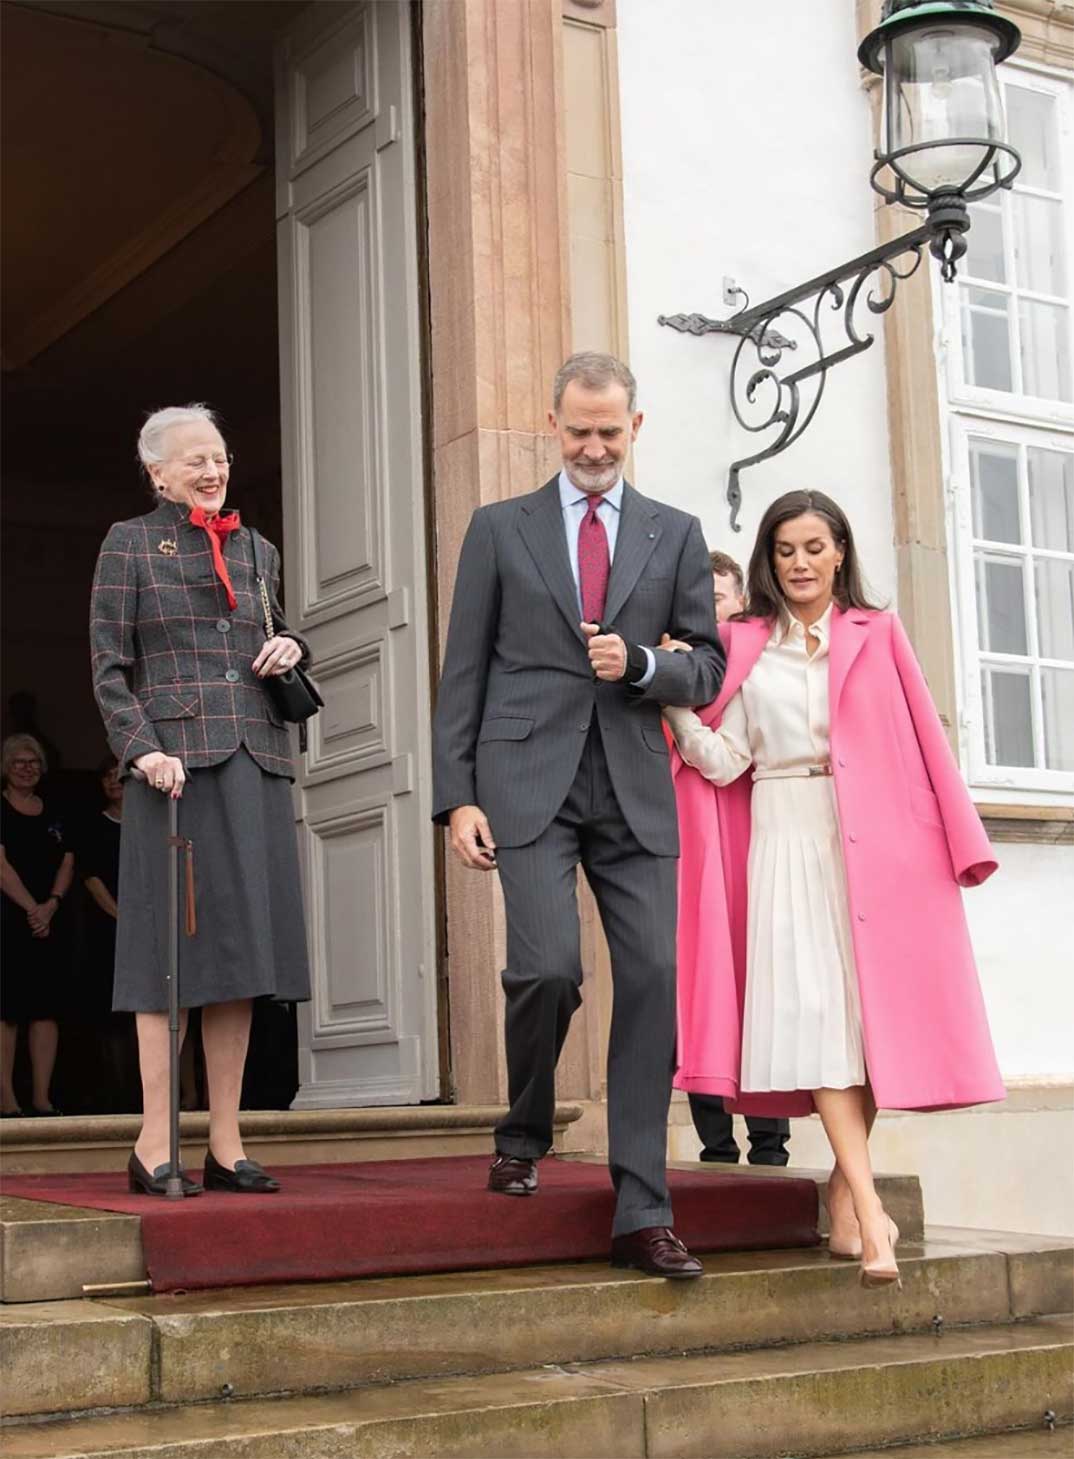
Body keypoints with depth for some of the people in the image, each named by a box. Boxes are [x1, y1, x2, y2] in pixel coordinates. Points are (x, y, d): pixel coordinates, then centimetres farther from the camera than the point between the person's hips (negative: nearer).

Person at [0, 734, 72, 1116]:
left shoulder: (53, 813, 16)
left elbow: (67, 863, 10)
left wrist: (51, 904, -6)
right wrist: (32, 907, -14)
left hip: (48, 923, 5)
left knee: (46, 1009, 3)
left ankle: (42, 1096, 6)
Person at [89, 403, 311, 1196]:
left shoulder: (256, 551, 18)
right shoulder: (130, 543, 5)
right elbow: (109, 667, -1)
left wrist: (291, 645, 5)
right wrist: (142, 749, -14)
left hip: (256, 763, 5)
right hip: (177, 763, -5)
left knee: (240, 946, 4)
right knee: (174, 947, -5)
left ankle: (227, 1143, 9)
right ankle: (155, 1143, 0)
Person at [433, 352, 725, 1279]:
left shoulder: (675, 535, 14)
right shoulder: (499, 529, 10)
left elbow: (707, 669, 12)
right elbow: (463, 673, 7)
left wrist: (639, 664, -9)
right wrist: (456, 797, -2)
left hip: (635, 788, 2)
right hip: (530, 780, -2)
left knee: (653, 980, -5)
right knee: (548, 966, -18)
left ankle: (642, 1214, 3)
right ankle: (524, 1137, 12)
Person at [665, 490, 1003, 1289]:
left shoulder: (878, 635, 10)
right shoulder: (744, 645, 12)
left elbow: (920, 743, 5)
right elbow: (724, 761, 5)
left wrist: (951, 843, -2)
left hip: (875, 845, 0)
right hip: (785, 842, 0)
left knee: (872, 1003, -1)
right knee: (812, 1008, -12)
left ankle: (846, 1192, 11)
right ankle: (867, 1211, -16)